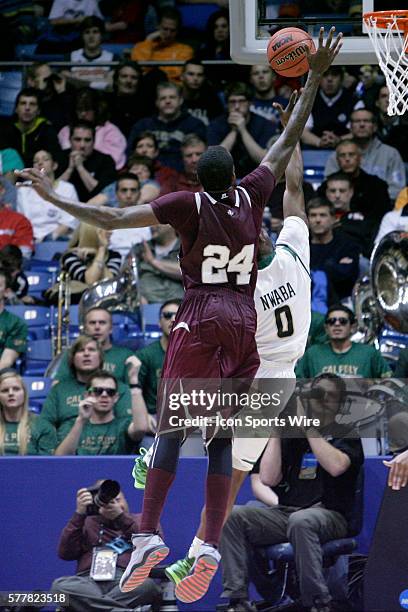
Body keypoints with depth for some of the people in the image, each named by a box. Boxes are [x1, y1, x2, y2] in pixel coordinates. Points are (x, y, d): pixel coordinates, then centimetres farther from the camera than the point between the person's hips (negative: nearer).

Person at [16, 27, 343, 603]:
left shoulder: (189, 204, -7)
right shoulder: (251, 196, 3)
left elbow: (114, 219, -13)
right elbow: (287, 142, 14)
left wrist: (55, 199, -10)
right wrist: (314, 78, 20)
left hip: (200, 323, -3)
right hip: (244, 323, 3)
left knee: (171, 429, -3)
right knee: (221, 438, 3)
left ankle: (149, 534, -16)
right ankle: (210, 547, -6)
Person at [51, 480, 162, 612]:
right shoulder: (88, 523, 27)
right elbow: (65, 553, 11)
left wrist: (121, 516, -6)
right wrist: (79, 513, 2)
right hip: (89, 581, 1)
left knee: (148, 585, -37)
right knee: (60, 585, -33)